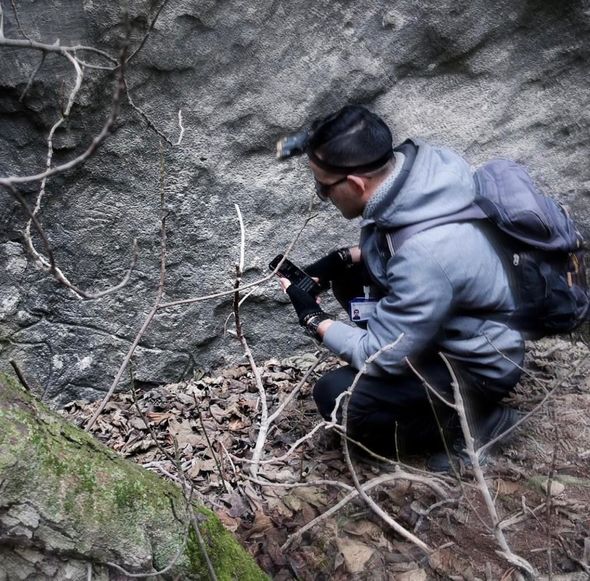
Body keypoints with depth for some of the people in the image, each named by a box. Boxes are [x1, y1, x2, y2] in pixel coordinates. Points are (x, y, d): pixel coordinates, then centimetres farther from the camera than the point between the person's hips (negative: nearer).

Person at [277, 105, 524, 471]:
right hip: (451, 320, 8)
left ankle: (475, 419, 0)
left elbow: (381, 357, -25)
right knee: (348, 276, 8)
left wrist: (313, 318, -13)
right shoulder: (412, 163, -14)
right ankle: (417, 368, 14)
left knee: (337, 396, -16)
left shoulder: (424, 256, -38)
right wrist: (344, 258, -4)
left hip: (478, 363, -8)